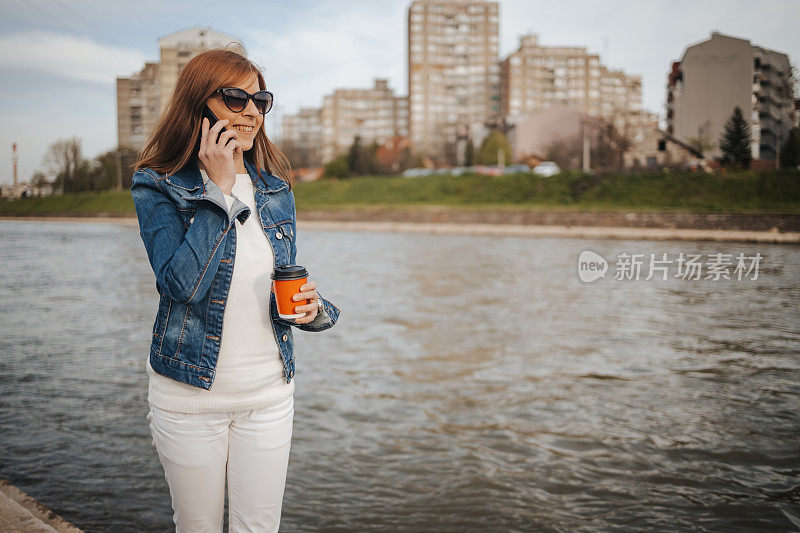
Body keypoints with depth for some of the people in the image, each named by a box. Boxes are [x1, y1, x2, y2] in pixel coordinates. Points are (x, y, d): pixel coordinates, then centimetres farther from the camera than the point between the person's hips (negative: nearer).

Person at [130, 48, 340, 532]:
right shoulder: (157, 185, -9)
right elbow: (183, 282, -24)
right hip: (190, 394, -3)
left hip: (269, 393, 3)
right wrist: (219, 189, -21)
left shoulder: (275, 187, 4)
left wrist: (310, 306, -10)